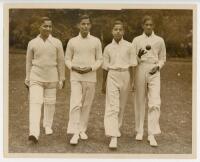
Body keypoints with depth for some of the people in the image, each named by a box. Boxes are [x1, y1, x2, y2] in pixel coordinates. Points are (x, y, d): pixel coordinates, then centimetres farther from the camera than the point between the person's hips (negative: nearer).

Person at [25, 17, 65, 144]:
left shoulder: (57, 43, -4)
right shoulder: (32, 43, -2)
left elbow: (61, 62, 1)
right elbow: (29, 62, 5)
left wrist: (62, 79, 1)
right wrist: (27, 80, 6)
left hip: (51, 78, 1)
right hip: (36, 77, -1)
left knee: (50, 103, 12)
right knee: (35, 103, -13)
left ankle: (48, 126, 36)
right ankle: (34, 134, -21)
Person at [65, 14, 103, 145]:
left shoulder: (96, 41, 3)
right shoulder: (72, 41, 3)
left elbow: (100, 60, 5)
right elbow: (67, 59, 9)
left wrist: (90, 68, -12)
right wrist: (74, 68, -11)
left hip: (90, 77, 1)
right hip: (75, 77, -1)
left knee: (87, 105, 7)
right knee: (75, 104, -12)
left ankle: (82, 129, 21)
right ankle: (75, 133, -11)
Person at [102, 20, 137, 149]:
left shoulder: (129, 46, 1)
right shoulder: (108, 48, 4)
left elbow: (132, 65, 4)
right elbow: (106, 67, 11)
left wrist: (132, 81, 1)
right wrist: (104, 83, 15)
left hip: (125, 76, 1)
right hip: (112, 76, -1)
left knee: (121, 105, 12)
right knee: (112, 106, -10)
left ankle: (117, 127, 34)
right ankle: (113, 137, -14)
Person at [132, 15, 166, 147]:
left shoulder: (159, 40, 8)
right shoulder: (137, 40, 7)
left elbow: (163, 58, 15)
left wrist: (158, 67, -4)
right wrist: (139, 56, -14)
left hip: (154, 73, 0)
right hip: (140, 71, 0)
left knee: (155, 103, -11)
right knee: (140, 102, 6)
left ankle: (152, 134, -8)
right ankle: (139, 131, 20)